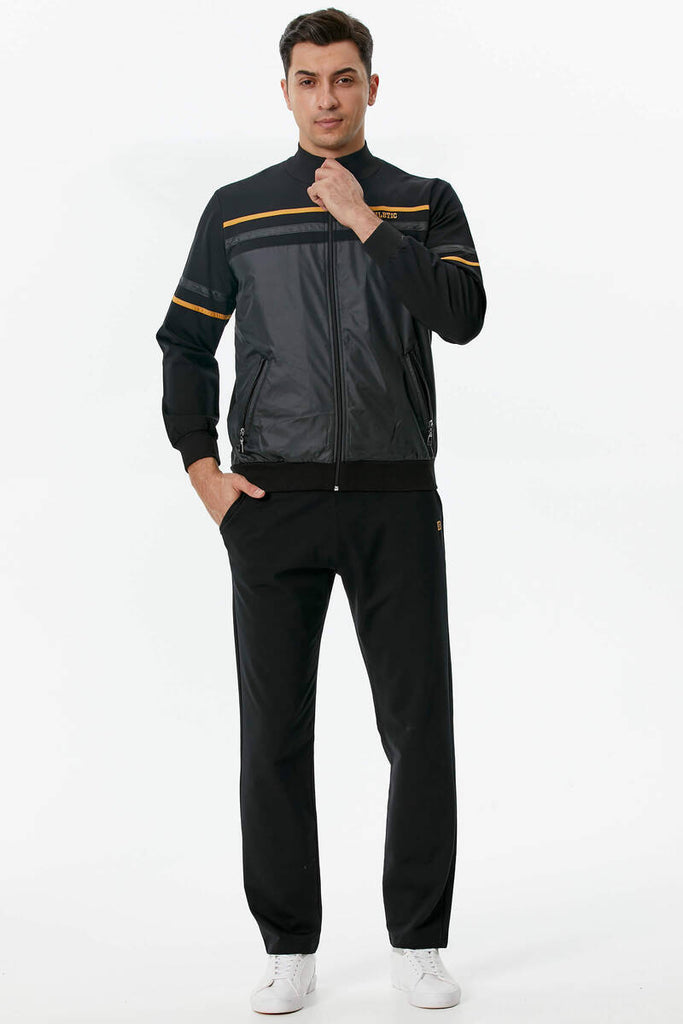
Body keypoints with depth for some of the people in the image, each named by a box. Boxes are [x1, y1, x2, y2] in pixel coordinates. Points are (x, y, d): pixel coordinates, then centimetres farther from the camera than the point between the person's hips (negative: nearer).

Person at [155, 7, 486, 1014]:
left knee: (419, 723, 0)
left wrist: (366, 223, -15)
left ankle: (418, 943, 13)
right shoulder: (238, 211, 9)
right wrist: (203, 469, 2)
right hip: (274, 500, 1)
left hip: (396, 497, 0)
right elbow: (185, 343, 12)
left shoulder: (426, 204, 6)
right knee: (276, 731, 3)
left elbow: (461, 315, -11)